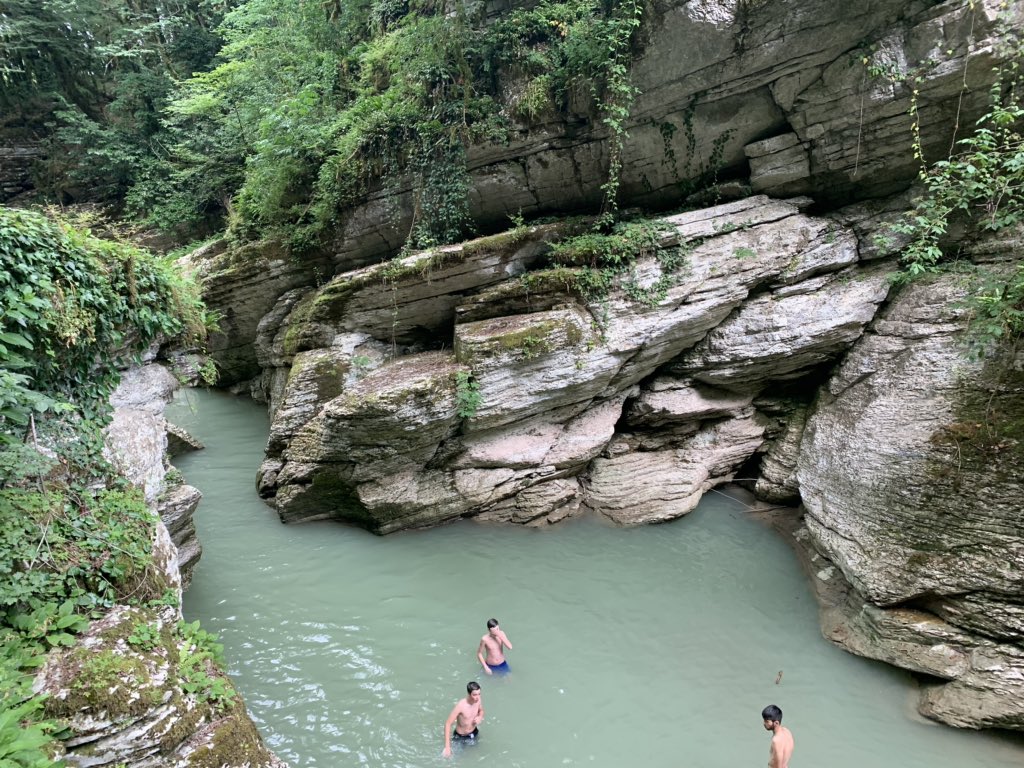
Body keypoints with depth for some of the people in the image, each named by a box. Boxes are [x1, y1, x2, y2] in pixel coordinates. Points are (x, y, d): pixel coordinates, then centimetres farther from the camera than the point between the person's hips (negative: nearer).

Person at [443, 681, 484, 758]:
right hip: (460, 736, -5)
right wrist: (447, 747, -35)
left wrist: (480, 717, -19)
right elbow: (448, 724, -32)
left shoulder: (478, 700, -19)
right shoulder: (460, 705, -36)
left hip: (474, 732, 5)